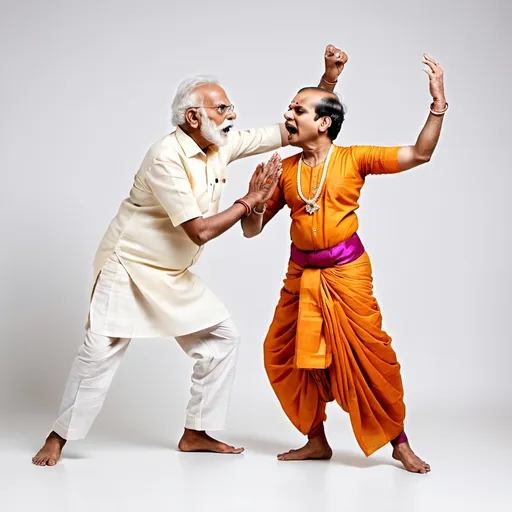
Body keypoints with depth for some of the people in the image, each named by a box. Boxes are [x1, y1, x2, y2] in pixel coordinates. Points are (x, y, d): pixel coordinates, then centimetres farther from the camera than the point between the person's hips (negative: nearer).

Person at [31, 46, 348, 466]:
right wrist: (250, 201, -19)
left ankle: (197, 433, 14)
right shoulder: (167, 158, -25)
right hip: (129, 267, -8)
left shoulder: (223, 145, -3)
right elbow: (200, 231, -28)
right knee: (101, 351, -10)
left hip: (175, 276, 8)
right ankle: (59, 437, 8)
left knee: (222, 338, 4)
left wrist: (329, 80, -9)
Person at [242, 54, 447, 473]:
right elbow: (252, 230, 7)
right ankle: (317, 441, 22)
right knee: (285, 356, 5)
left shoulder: (353, 159, -4)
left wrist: (438, 102, -15)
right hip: (301, 275, 4)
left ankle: (400, 443, 15)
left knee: (370, 354, -4)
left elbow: (419, 154, -8)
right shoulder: (285, 170, 4)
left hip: (346, 273, -4)